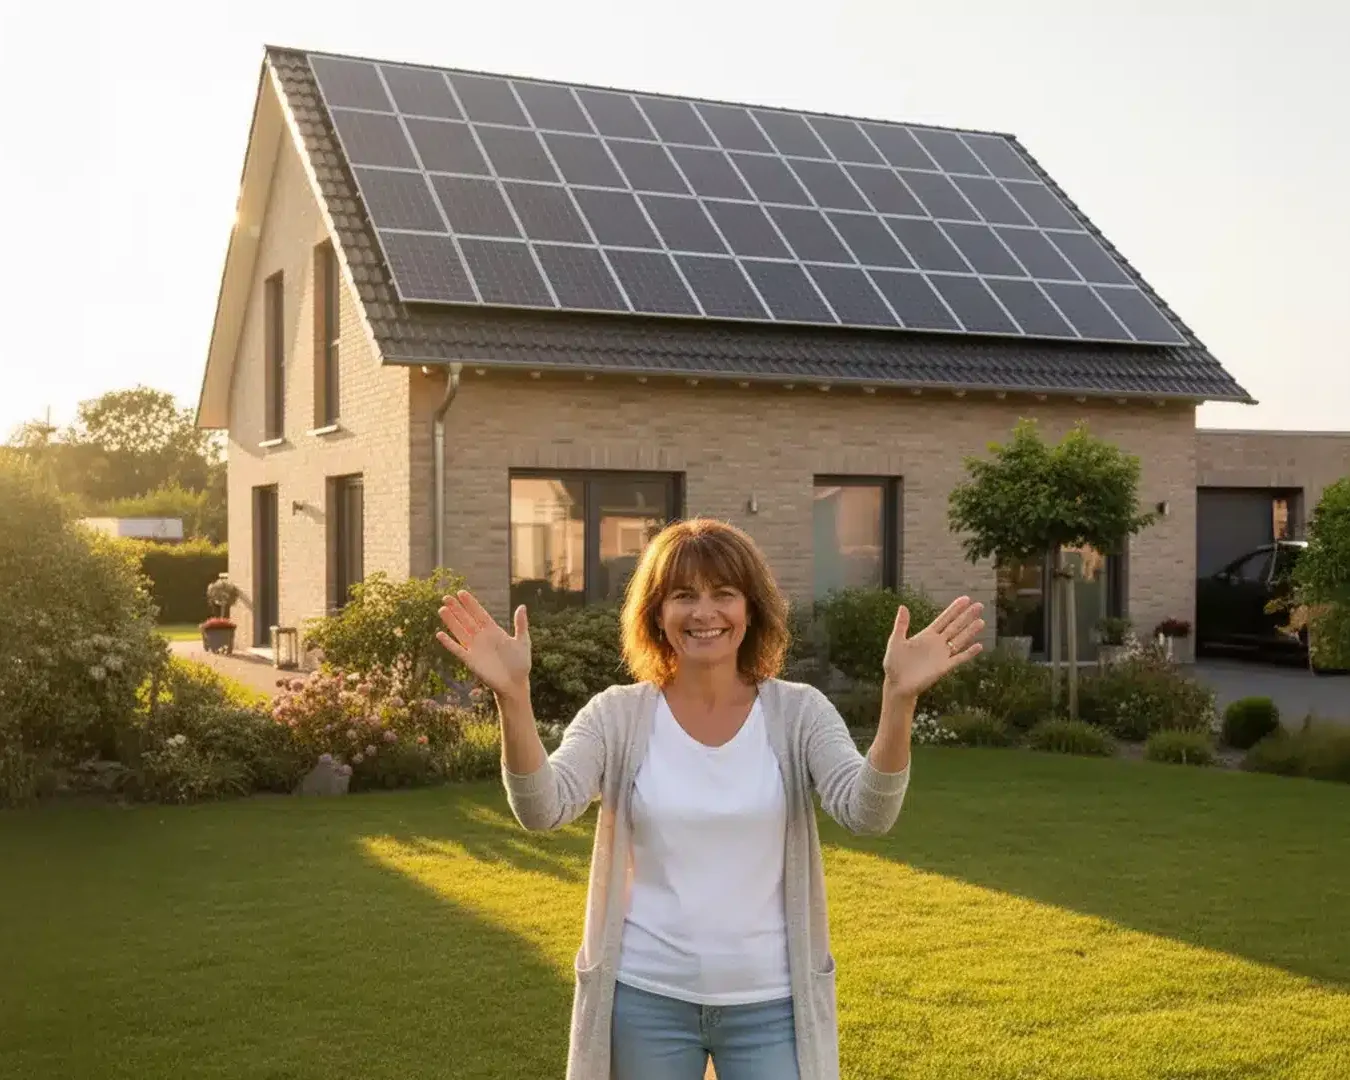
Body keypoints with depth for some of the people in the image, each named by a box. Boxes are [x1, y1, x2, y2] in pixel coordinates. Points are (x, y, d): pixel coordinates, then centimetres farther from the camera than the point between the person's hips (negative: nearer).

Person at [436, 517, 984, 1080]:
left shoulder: (798, 712, -5)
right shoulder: (618, 715, -5)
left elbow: (866, 811, -19)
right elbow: (541, 808, -19)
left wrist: (898, 699, -35)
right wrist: (513, 697, -34)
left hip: (770, 1003, 0)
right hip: (647, 998, 1)